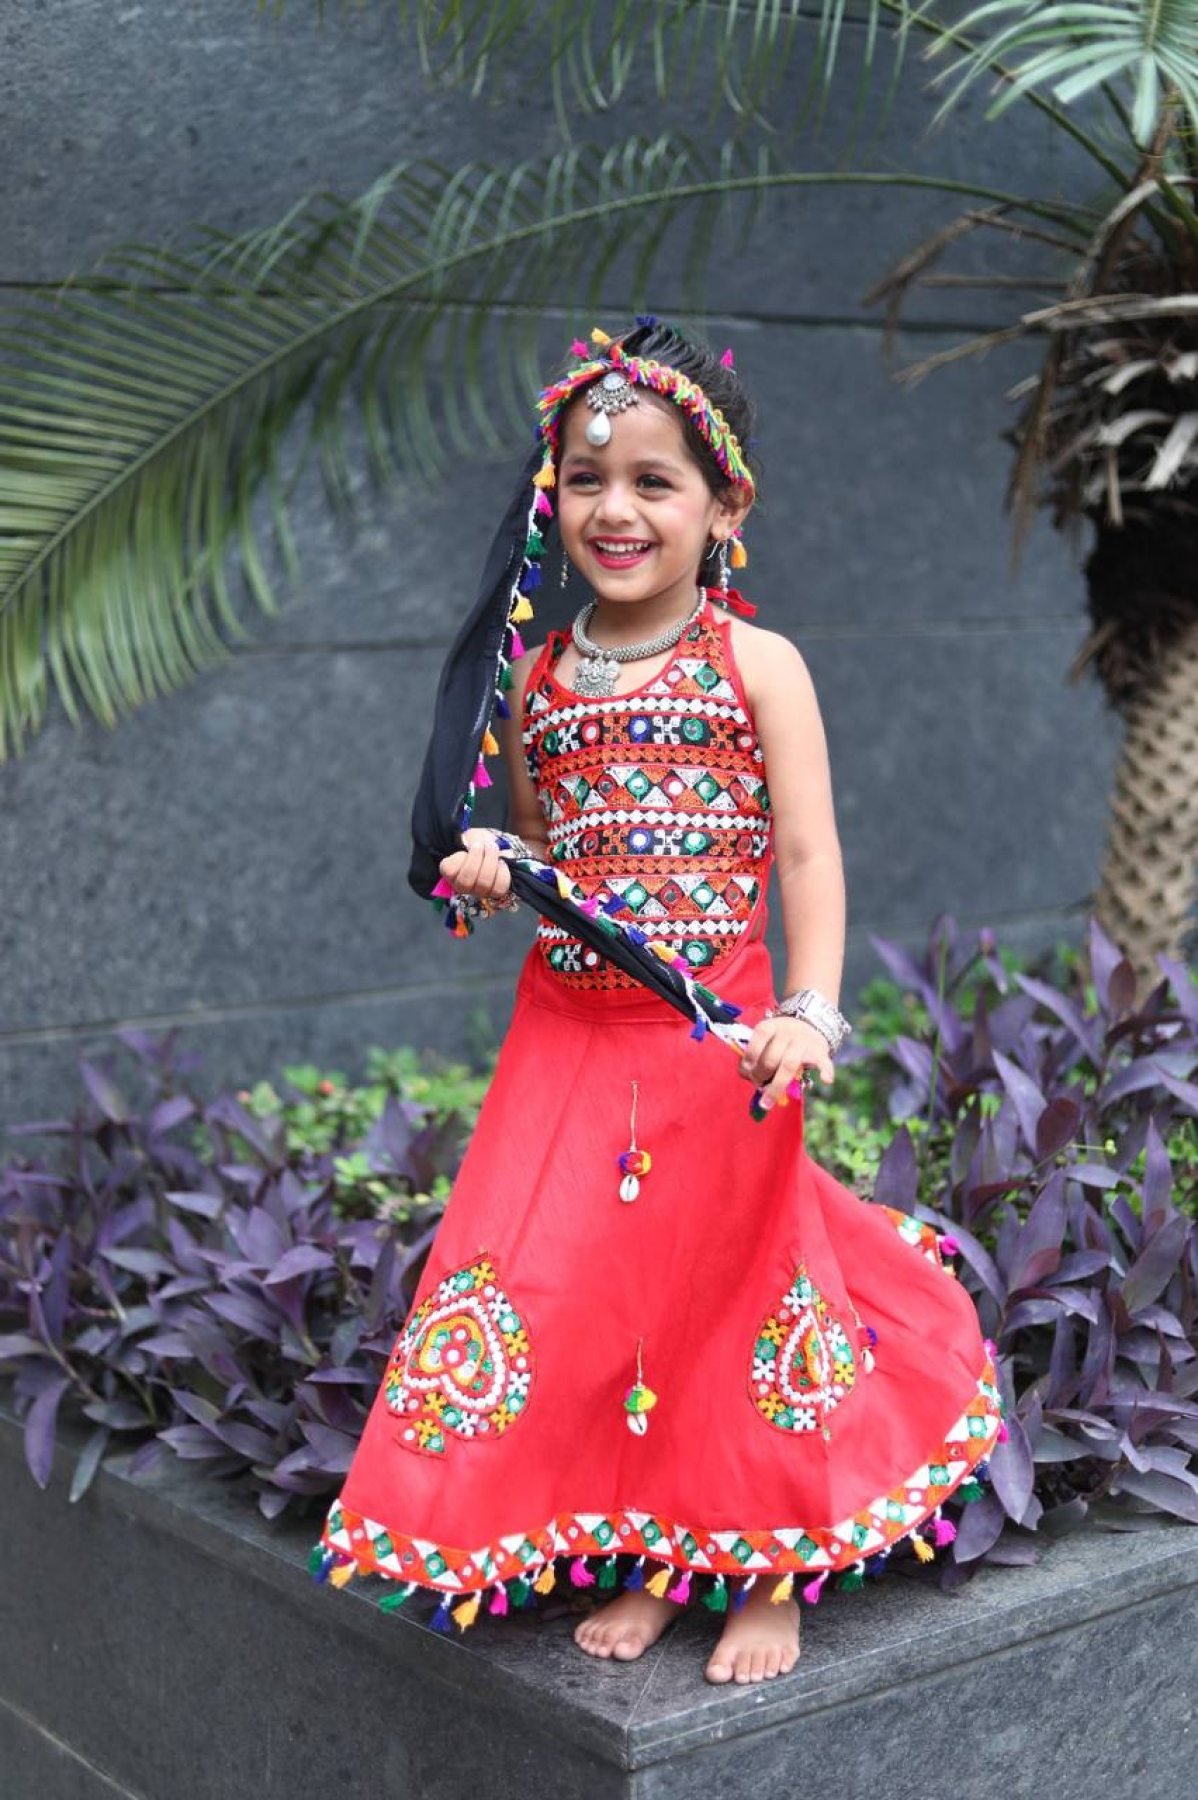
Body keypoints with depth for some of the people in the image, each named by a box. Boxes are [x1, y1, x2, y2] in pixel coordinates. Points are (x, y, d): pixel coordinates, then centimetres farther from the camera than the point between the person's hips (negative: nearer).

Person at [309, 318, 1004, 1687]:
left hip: (715, 1036, -4)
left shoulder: (757, 665, -4)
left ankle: (767, 1574, 25)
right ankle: (649, 1560, 27)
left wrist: (810, 1013, -20)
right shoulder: (536, 681, 7)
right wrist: (490, 870, -4)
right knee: (582, 1282, 7)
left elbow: (808, 854, -8)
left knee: (733, 1273, 7)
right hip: (566, 1031, 4)